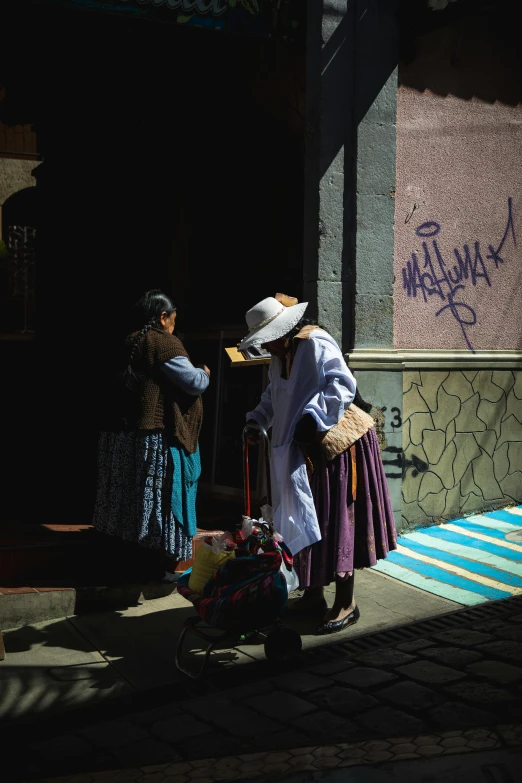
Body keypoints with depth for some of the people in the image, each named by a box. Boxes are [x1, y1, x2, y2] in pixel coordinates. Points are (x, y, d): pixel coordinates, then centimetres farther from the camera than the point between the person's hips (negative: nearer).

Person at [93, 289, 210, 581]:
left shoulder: (130, 345, 10)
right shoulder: (164, 344, -14)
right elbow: (194, 383, -15)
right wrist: (205, 372, 7)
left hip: (126, 435, 8)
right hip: (159, 439, -8)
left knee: (133, 501, 15)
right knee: (166, 501, 1)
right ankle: (171, 566, 7)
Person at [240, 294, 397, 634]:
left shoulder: (316, 344, -17)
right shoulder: (279, 357, 10)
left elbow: (342, 386, -26)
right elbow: (273, 397, 22)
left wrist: (312, 418, -29)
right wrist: (256, 419, 5)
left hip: (338, 445, -9)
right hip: (305, 449, 9)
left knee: (337, 520, -4)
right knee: (307, 520, 12)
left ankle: (346, 603, 6)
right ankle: (313, 594, 24)